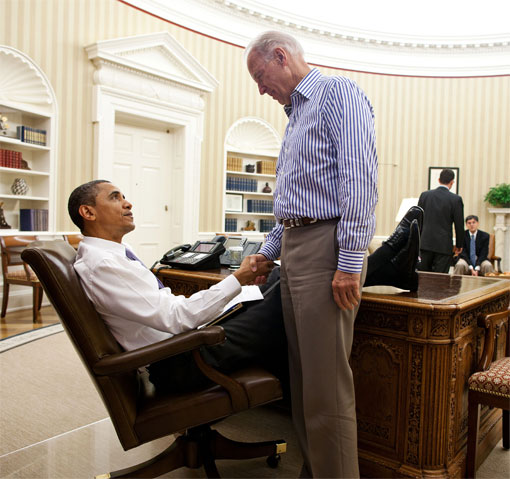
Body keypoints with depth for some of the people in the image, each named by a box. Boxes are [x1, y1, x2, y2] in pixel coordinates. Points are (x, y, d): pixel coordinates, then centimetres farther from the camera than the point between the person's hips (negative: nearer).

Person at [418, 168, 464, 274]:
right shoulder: (455, 199, -7)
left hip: (425, 243, 3)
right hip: (444, 245, -3)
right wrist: (459, 245, 9)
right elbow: (459, 224, -3)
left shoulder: (425, 195, 2)